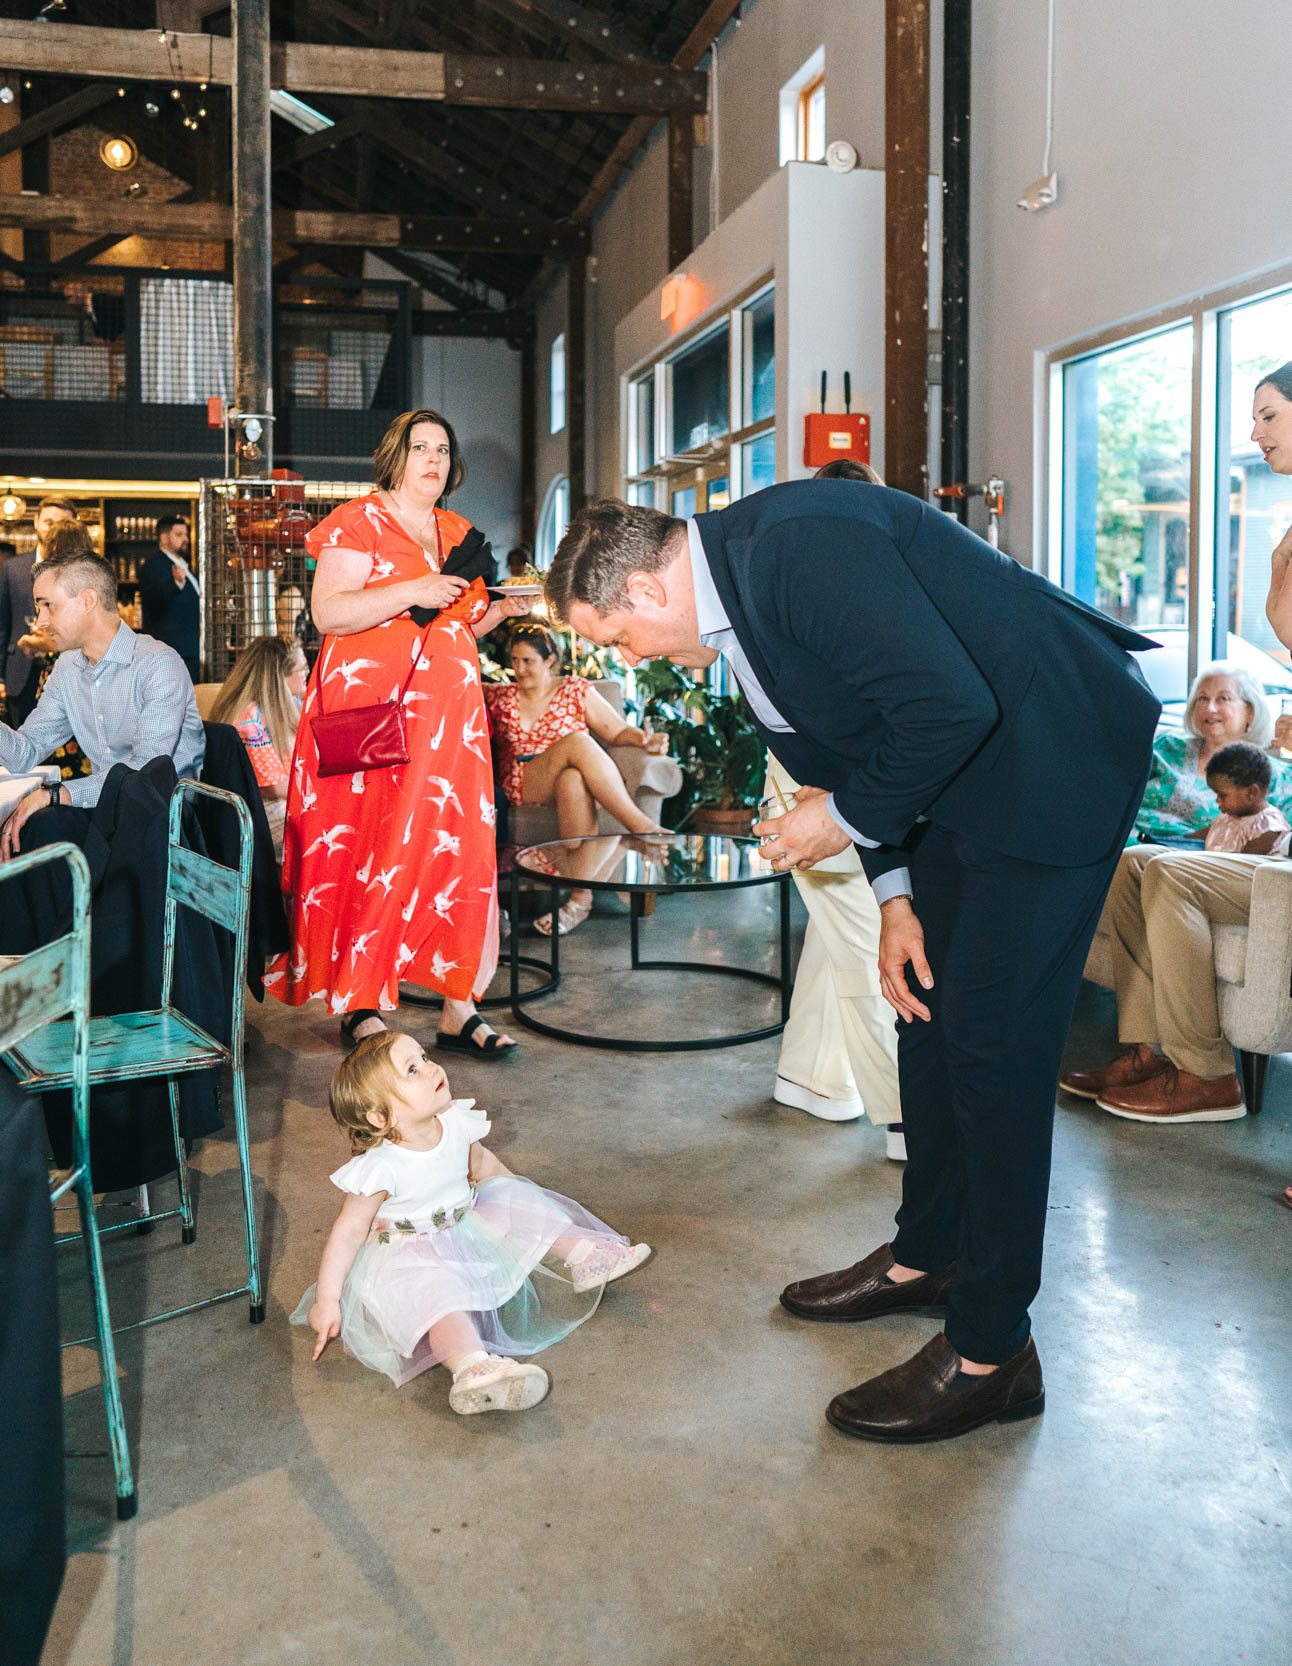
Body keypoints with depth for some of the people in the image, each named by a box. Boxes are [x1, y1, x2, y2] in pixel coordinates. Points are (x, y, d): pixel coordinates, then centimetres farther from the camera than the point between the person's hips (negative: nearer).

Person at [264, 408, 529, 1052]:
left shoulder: (458, 533, 19)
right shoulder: (360, 521, -1)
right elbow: (328, 614, -12)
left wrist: (498, 609, 7)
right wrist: (413, 591, -19)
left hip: (449, 718, 6)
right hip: (370, 712, -6)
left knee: (457, 850, 0)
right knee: (366, 852, -6)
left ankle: (458, 1009, 5)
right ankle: (358, 1010, 4)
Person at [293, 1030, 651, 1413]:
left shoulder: (456, 1124, -11)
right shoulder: (381, 1168, -29)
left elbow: (481, 1163, 11)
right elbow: (349, 1231, -21)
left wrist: (517, 1193, 26)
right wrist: (327, 1299, -21)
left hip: (464, 1224, 7)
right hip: (408, 1253, -7)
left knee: (517, 1205, 2)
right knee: (433, 1289, -34)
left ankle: (583, 1256, 11)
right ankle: (471, 1369, -54)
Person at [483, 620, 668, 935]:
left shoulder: (576, 691, 13)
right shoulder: (500, 695, 19)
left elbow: (618, 731, 8)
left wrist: (643, 738, -12)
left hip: (566, 781, 0)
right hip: (519, 788, 0)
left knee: (572, 781, -42)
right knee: (578, 742, -33)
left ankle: (581, 896, -45)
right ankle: (643, 829, -40)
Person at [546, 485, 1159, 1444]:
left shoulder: (803, 547, -26)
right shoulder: (736, 591, 5)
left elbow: (948, 710, -30)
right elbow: (849, 743, 13)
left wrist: (848, 817, -15)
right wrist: (894, 897, 6)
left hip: (1054, 760, -10)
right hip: (960, 767, 10)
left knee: (993, 1042, -7)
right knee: (930, 1014, 16)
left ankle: (992, 1349, 6)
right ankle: (927, 1257, 35)